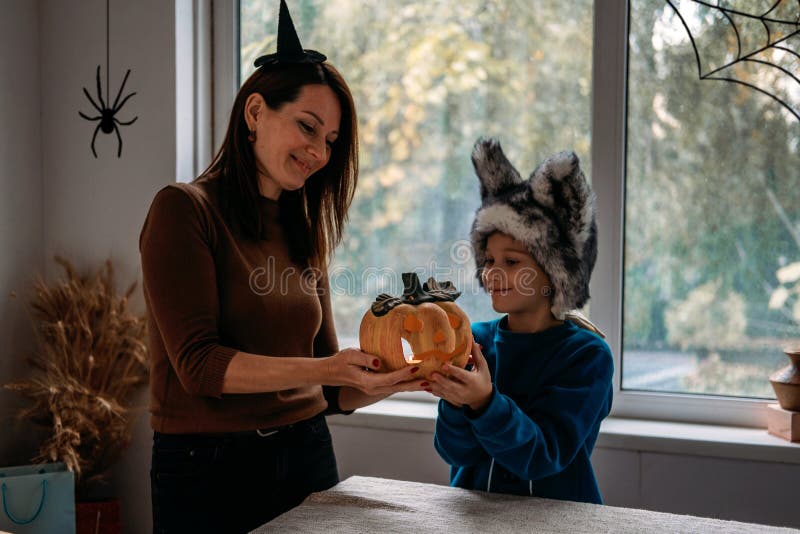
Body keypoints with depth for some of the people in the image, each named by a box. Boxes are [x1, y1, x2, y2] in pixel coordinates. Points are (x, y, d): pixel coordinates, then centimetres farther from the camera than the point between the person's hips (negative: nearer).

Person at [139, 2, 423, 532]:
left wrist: (394, 378, -10)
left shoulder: (303, 236, 10)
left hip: (307, 458, 6)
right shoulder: (184, 210, -7)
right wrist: (322, 369, -26)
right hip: (208, 468, -6)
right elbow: (199, 363, -17)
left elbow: (332, 392, 8)